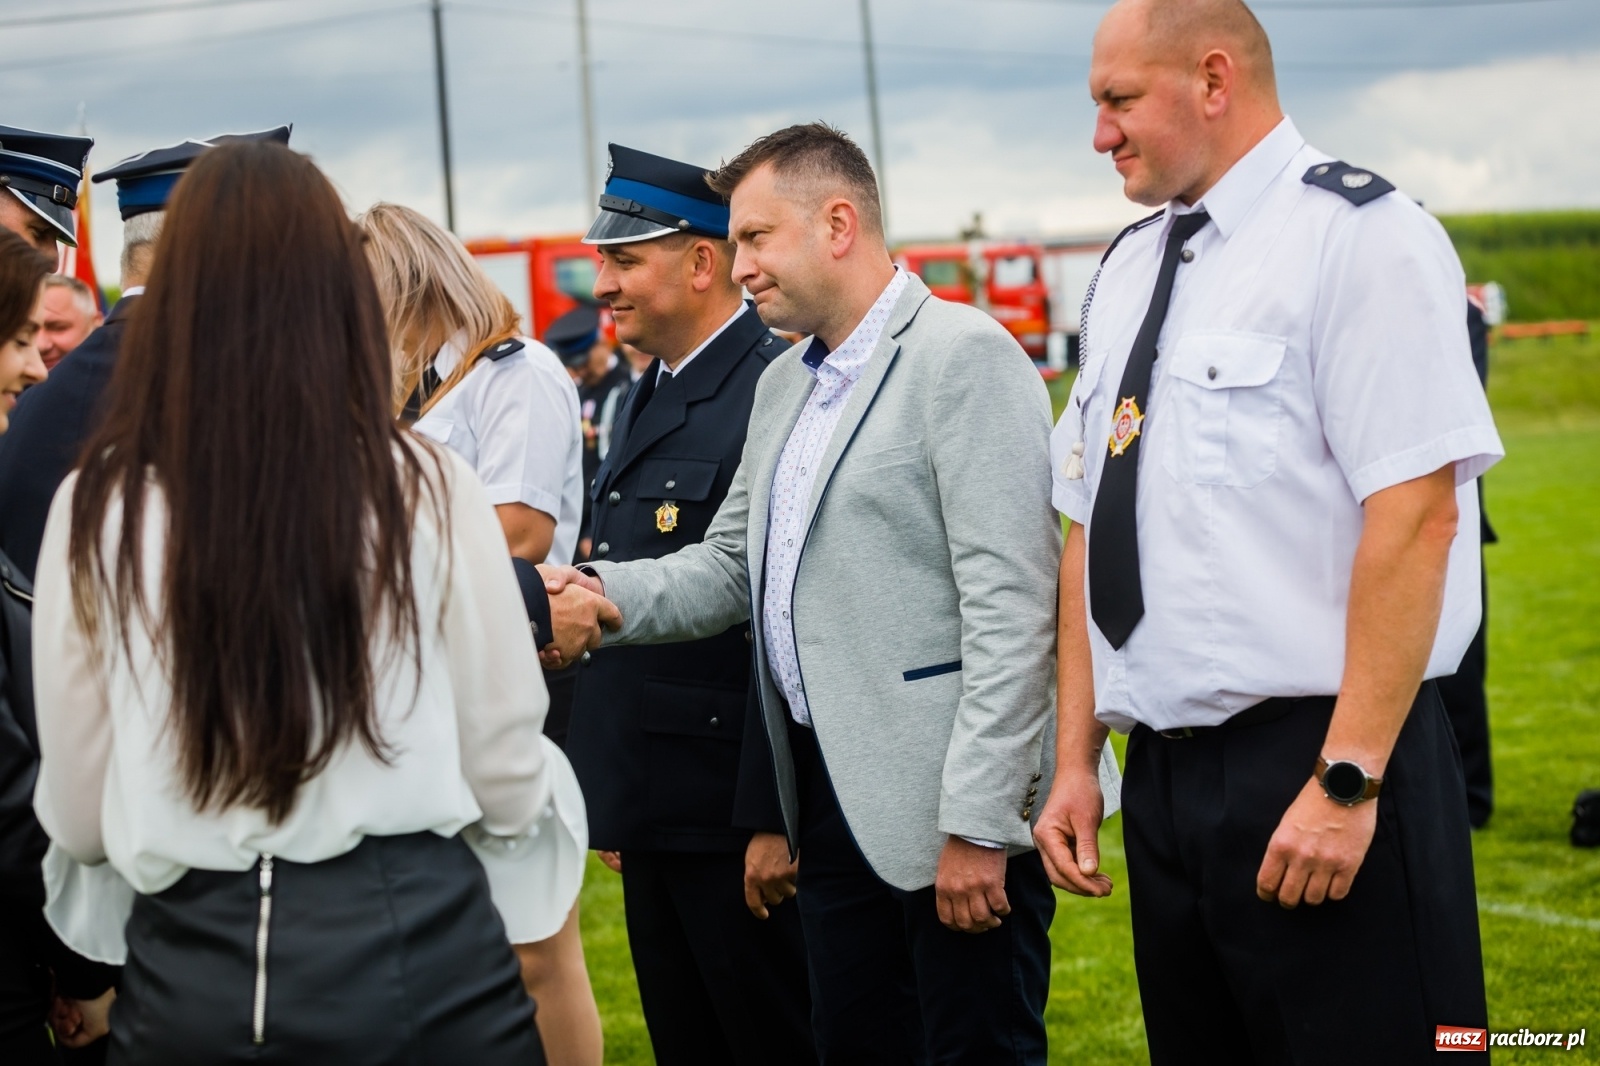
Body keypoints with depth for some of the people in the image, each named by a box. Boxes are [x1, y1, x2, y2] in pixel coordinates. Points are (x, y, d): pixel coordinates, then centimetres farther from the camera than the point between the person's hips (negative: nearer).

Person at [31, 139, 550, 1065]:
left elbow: (77, 820, 4)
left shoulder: (100, 511, -6)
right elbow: (511, 786, 0)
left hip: (194, 966, 0)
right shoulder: (427, 488, -8)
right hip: (417, 947, 0)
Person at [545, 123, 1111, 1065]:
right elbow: (732, 566, 20)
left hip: (951, 809, -8)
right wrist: (605, 594, 0)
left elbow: (1010, 604, -17)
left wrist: (976, 822, -20)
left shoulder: (963, 354, -11)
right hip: (837, 806, 8)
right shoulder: (785, 384, 17)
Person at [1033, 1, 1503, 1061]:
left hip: (1316, 775, -7)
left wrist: (1346, 782, -20)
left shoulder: (1356, 234, -8)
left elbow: (1416, 513, -17)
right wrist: (1076, 759, 9)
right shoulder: (1128, 268, 14)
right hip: (1164, 777, 7)